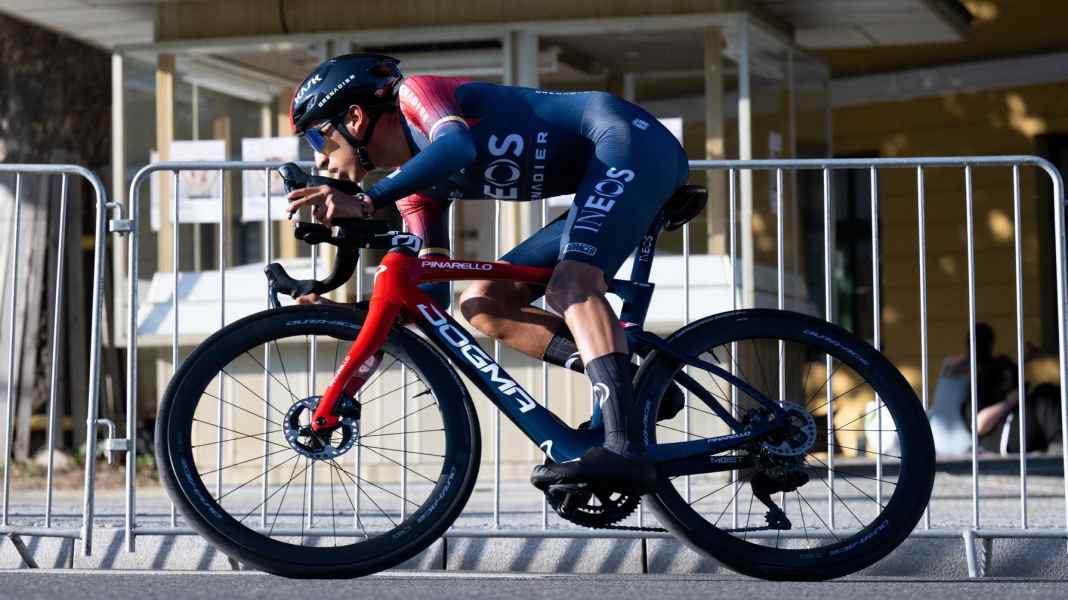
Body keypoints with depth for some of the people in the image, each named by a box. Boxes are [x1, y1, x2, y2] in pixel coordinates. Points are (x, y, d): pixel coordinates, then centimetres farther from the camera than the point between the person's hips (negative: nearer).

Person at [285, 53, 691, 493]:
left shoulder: (415, 94, -9)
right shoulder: (414, 184, 14)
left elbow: (456, 146, -32)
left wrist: (366, 202, -38)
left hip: (632, 141, -10)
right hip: (602, 180, 10)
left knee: (571, 285, -31)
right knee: (482, 303, 3)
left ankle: (624, 451, -43)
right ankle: (625, 381, -12)